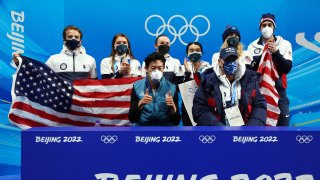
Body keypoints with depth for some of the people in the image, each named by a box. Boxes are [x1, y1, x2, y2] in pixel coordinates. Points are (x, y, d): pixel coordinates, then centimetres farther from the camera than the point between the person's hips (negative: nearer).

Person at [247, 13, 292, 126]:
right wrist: (262, 54, -14)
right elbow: (248, 70, -3)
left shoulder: (285, 44, 3)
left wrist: (276, 52, -17)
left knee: (283, 122, 0)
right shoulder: (253, 46, 3)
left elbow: (287, 68, -6)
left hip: (279, 91, 0)